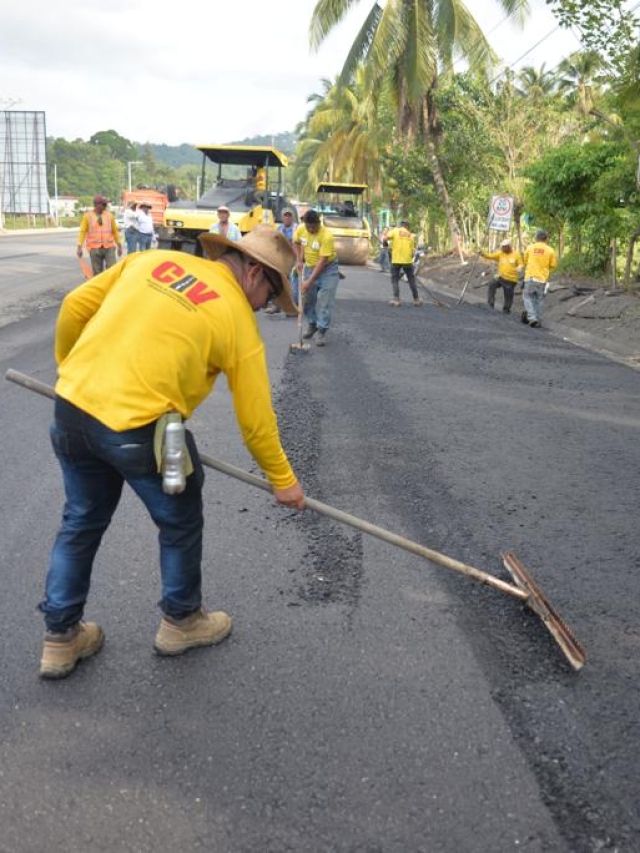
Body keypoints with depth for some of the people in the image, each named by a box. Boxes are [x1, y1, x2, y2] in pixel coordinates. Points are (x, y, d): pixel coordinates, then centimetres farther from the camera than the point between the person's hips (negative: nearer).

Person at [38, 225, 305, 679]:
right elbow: (256, 418, 0)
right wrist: (283, 480, 13)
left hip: (71, 407, 6)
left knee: (81, 521, 23)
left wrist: (70, 368, 25)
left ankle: (60, 639, 34)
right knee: (180, 524, 19)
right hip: (138, 429, -6)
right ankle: (181, 621, 39)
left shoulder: (152, 259, 10)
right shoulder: (238, 319, -4)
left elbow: (73, 308, 11)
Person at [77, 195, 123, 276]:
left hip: (109, 247, 1)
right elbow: (82, 231, 2)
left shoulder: (109, 215, 7)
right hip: (94, 248, -1)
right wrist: (79, 247, -4)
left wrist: (119, 245, 12)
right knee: (97, 272, 3)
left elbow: (115, 230, 13)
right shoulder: (87, 216, 2)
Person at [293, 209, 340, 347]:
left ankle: (322, 331, -4)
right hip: (309, 266, 5)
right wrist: (299, 261, -3)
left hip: (328, 268, -5)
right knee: (307, 298, 8)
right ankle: (311, 324, 27)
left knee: (325, 300, -9)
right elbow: (296, 243, 10)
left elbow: (322, 261, -29)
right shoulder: (300, 229, -13)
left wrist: (309, 281, -29)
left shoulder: (326, 236, -30)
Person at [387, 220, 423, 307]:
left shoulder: (394, 231, 1)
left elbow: (386, 238, -16)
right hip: (408, 260, 3)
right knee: (411, 280, 14)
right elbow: (413, 250, 7)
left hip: (396, 260, -2)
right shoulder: (410, 235, 11)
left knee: (395, 280, 6)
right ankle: (416, 299, 19)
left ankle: (396, 299, -7)